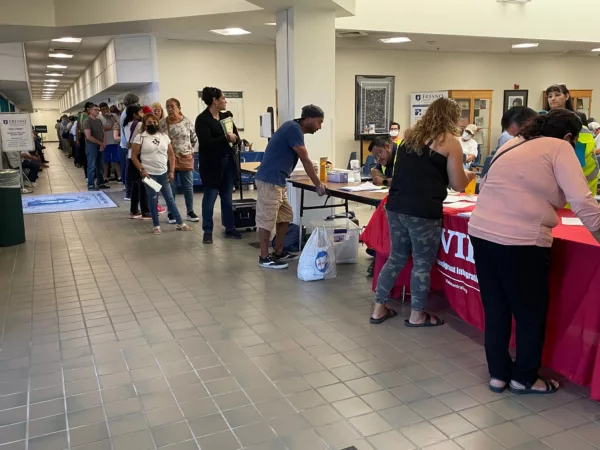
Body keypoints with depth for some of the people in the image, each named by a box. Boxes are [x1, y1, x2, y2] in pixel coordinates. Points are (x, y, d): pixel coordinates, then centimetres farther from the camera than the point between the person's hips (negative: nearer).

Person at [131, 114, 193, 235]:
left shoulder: (164, 136, 7)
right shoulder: (140, 137, -4)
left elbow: (171, 155, 9)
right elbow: (134, 156, -5)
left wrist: (172, 171, 1)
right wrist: (142, 170, -13)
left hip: (164, 173, 3)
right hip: (149, 174, -3)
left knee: (170, 199, 8)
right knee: (153, 200, 3)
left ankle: (180, 224, 12)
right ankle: (156, 226, 13)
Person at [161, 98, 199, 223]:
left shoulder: (187, 122, -1)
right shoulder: (162, 123, -4)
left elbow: (194, 139, 9)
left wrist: (190, 151, 6)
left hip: (186, 159, 1)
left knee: (188, 187, 7)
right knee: (171, 188, 5)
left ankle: (190, 212, 19)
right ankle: (171, 213, 15)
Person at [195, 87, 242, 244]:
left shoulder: (225, 116, 9)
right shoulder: (202, 119, -10)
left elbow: (235, 136, 8)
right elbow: (206, 143, -21)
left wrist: (234, 138, -14)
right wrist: (226, 138, -23)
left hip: (228, 161, 6)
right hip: (212, 164, -6)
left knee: (227, 197, 12)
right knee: (210, 197, 2)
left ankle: (230, 228, 21)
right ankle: (207, 232, 12)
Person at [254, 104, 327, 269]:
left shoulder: (295, 129, 16)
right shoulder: (293, 129, -15)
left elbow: (303, 160, 21)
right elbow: (305, 160, -14)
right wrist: (318, 185, -9)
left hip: (278, 180, 10)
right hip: (269, 180, -10)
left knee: (285, 216, 14)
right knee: (267, 219, -3)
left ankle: (279, 253, 23)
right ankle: (264, 257, 4)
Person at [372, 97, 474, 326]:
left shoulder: (410, 135, 15)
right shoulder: (450, 141, -3)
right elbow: (458, 185, 0)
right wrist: (469, 175, 20)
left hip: (396, 207, 6)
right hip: (423, 212, -6)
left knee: (397, 258, 18)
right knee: (422, 263, 8)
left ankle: (379, 309, 24)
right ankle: (417, 315, 20)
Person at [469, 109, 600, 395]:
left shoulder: (513, 145, 20)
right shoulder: (559, 148, 0)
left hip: (481, 232, 7)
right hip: (519, 240, -7)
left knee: (496, 308, 17)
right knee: (531, 312, 12)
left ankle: (498, 374, 29)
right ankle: (524, 378, 27)